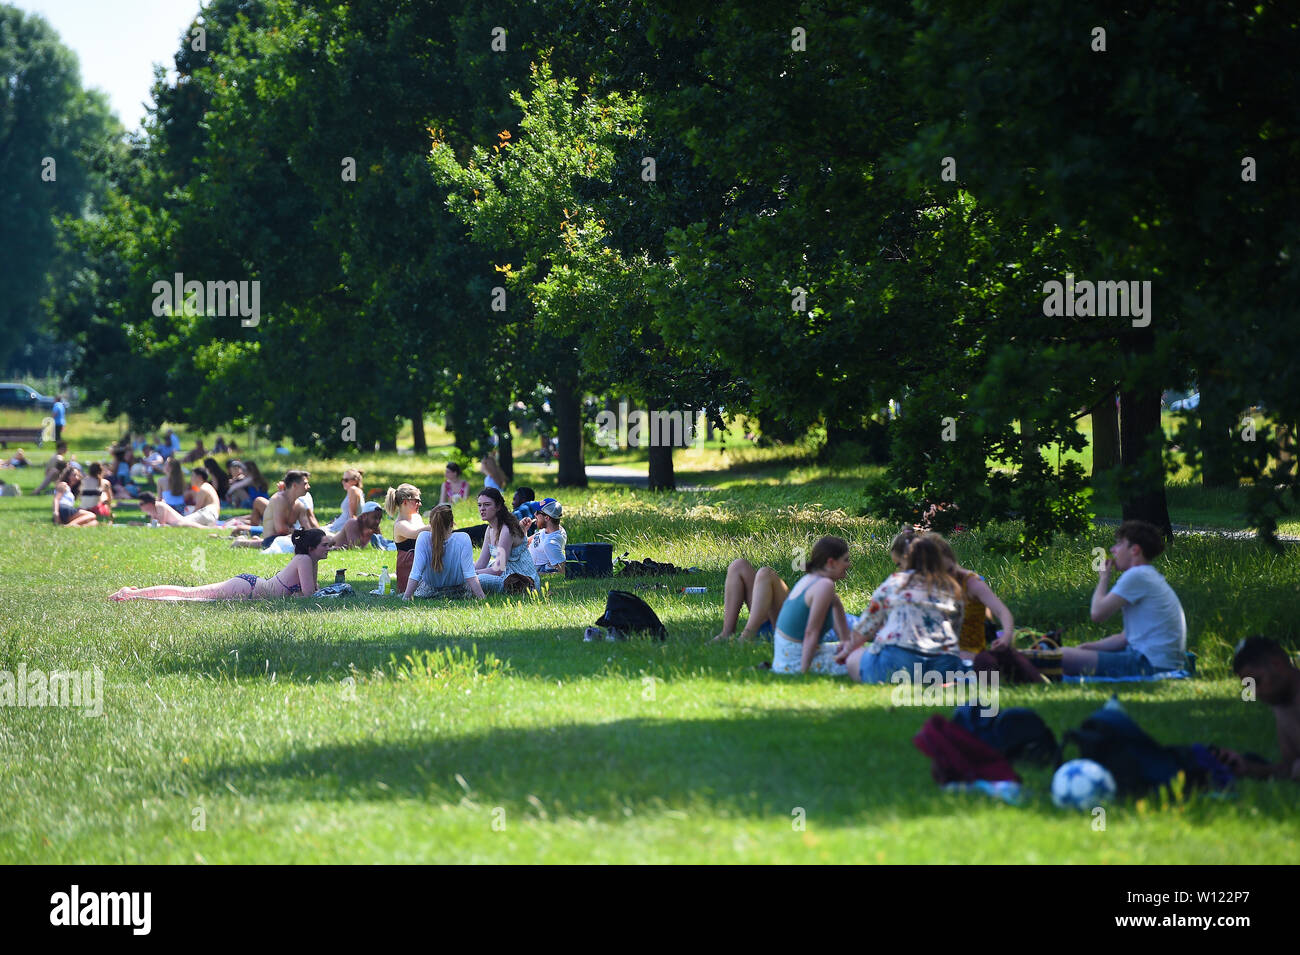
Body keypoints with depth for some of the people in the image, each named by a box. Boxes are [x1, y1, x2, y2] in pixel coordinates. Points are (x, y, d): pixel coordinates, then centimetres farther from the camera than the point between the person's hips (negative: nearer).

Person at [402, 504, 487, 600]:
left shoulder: (423, 538, -24)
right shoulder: (463, 539, -25)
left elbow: (415, 573, -26)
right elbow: (469, 574, -27)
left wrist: (406, 597, -24)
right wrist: (482, 597, -23)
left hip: (428, 592, 0)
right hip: (457, 592, 0)